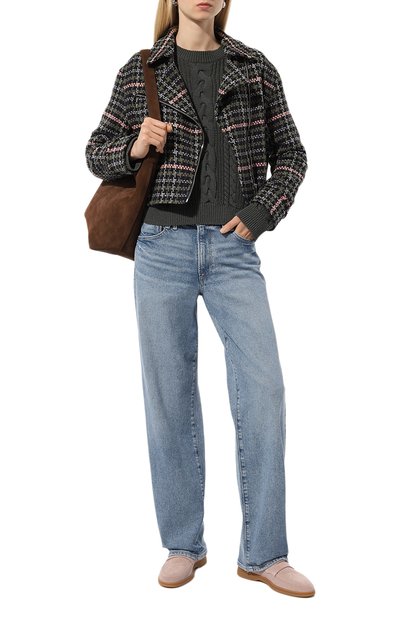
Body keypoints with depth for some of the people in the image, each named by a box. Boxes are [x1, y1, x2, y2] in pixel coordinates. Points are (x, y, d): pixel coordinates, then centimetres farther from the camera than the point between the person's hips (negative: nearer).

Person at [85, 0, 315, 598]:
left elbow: (291, 155, 13)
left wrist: (260, 214, -1)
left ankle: (264, 554, 5)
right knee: (170, 396, 3)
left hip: (233, 250, 1)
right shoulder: (140, 72, 7)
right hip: (163, 247, 0)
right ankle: (183, 545, 18)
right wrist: (133, 148, -7)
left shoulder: (257, 69, 9)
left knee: (263, 389, -7)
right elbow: (97, 151, 14)